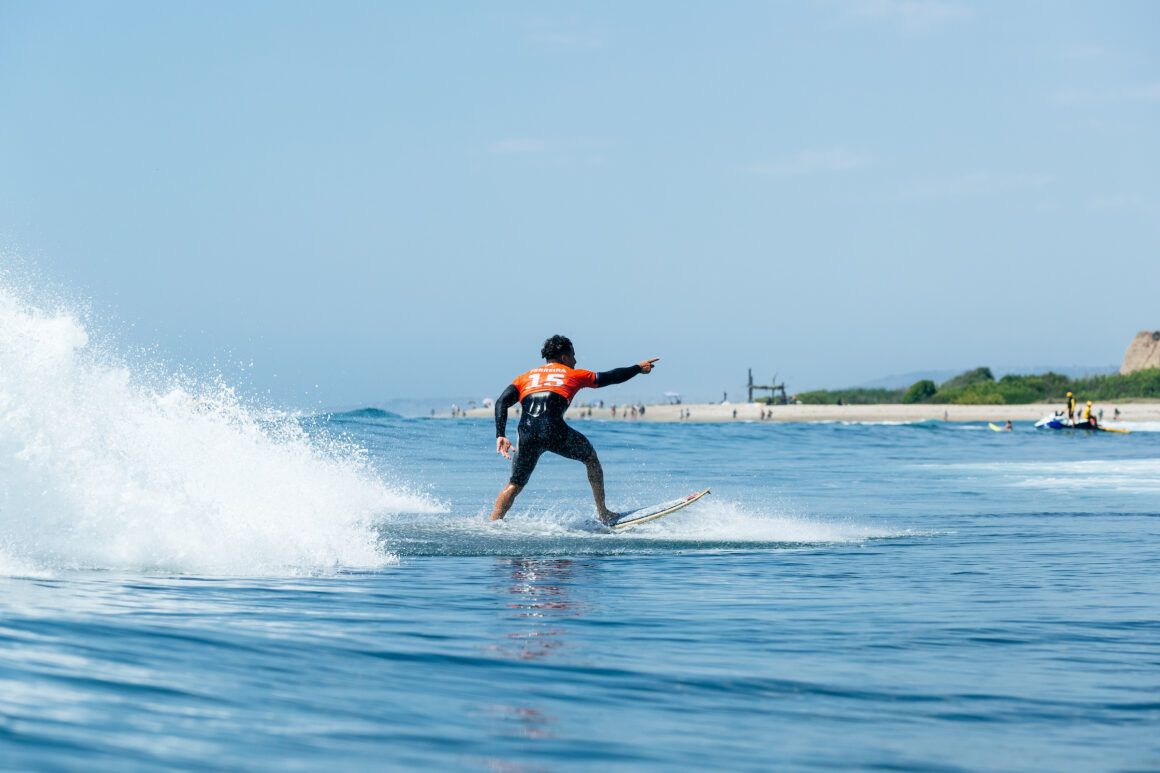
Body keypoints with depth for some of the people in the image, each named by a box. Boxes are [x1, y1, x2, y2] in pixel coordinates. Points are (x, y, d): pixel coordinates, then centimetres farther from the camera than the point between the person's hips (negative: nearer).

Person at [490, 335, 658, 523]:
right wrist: (638, 368, 47)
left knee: (515, 485, 15)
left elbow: (501, 402, 12)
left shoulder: (526, 377, 28)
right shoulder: (573, 375, 23)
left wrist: (500, 435, 6)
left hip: (527, 433, 2)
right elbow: (610, 377, 32)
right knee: (590, 457, 24)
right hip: (554, 430, -2)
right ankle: (602, 513, 25)